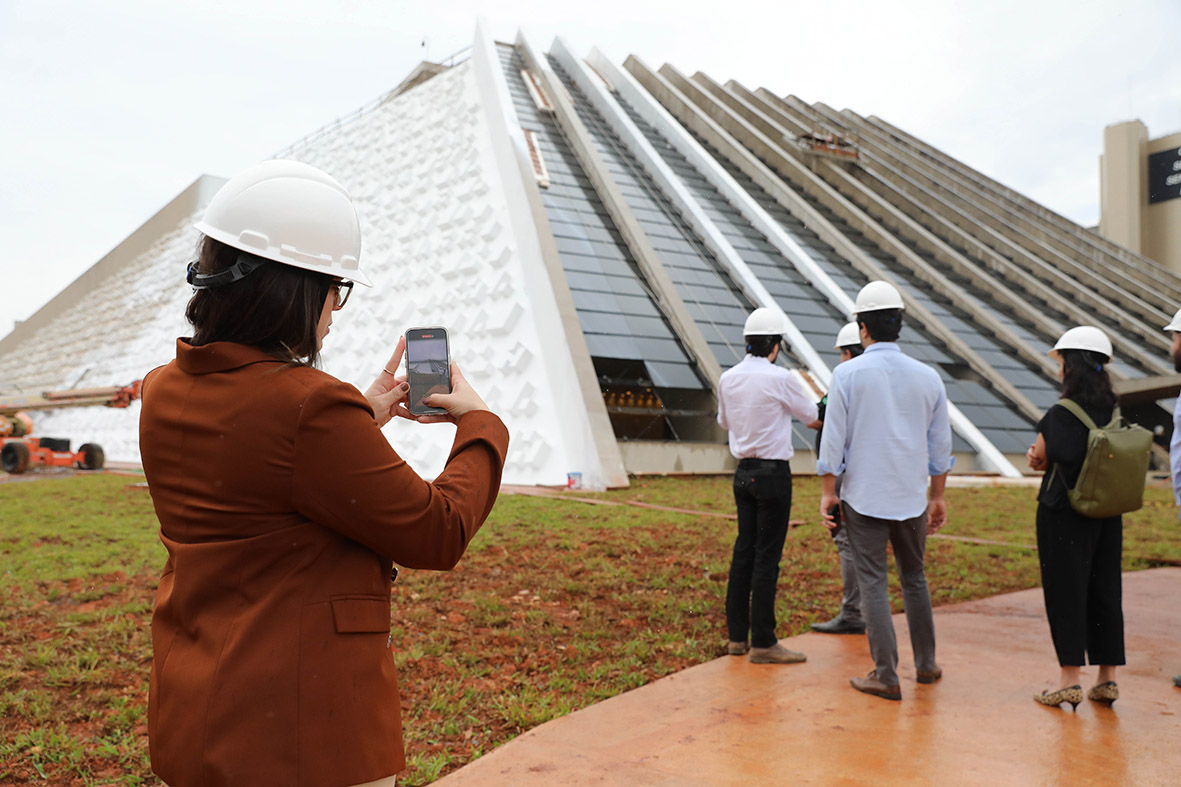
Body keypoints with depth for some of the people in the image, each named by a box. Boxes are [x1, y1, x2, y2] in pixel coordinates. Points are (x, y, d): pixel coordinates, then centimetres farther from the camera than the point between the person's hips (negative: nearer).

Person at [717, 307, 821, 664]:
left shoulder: (727, 378, 4)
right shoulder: (779, 378, -13)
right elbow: (813, 418, 2)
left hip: (743, 471, 6)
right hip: (773, 472, -6)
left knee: (743, 551, 12)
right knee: (767, 556, -2)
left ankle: (737, 636, 19)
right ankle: (763, 643, 3)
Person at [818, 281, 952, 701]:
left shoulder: (848, 373, -8)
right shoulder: (928, 377, 4)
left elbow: (833, 438, -7)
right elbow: (940, 445, 10)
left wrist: (828, 491, 1)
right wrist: (938, 496, 19)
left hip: (863, 496, -4)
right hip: (912, 497, 4)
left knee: (872, 583, 2)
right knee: (914, 579, 18)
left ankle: (886, 676, 5)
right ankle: (925, 664, 29)